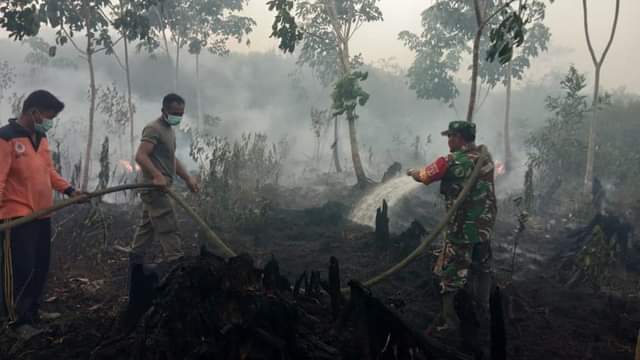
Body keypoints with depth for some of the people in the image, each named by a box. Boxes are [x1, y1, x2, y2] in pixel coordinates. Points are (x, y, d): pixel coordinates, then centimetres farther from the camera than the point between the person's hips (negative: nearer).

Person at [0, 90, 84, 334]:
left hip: (42, 214, 8)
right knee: (20, 269, -3)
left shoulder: (41, 138, 13)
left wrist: (68, 190, 9)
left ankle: (31, 313, 28)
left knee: (40, 268, 14)